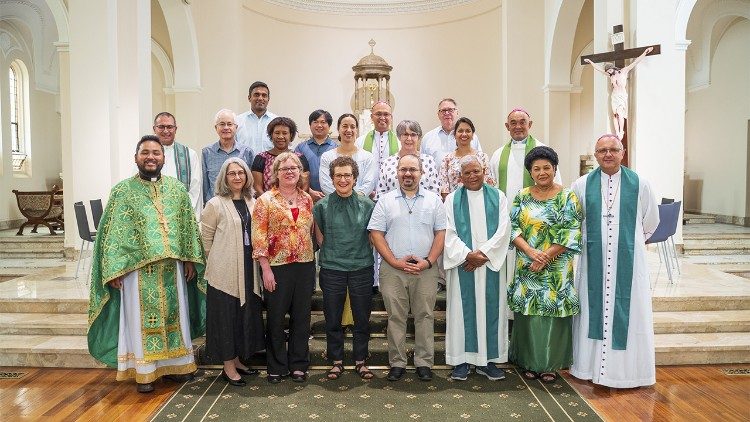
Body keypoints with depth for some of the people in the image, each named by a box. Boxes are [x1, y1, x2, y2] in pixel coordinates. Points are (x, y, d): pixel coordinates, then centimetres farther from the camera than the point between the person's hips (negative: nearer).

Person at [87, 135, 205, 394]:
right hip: (137, 267, -3)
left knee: (174, 314, 11)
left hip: (172, 266, 3)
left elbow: (189, 226, 8)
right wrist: (114, 269, -10)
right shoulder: (122, 191, -1)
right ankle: (144, 371, 17)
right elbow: (112, 232, -4)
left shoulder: (177, 189, 7)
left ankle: (174, 364, 26)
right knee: (141, 319, 5)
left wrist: (190, 259, 3)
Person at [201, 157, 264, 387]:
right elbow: (206, 236, -5)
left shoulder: (252, 202, 8)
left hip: (248, 270, 6)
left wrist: (256, 261, 10)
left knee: (247, 314, 12)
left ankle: (238, 360, 28)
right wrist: (216, 261, 1)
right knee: (226, 315, 3)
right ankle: (228, 367, 14)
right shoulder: (215, 204, -8)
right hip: (224, 271, -6)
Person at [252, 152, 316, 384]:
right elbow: (258, 236, -8)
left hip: (305, 265, 4)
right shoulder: (265, 200, -4)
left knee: (302, 316, 10)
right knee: (276, 318, 7)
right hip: (277, 266, -3)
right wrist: (266, 268, -12)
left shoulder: (307, 199, 8)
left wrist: (314, 262, 8)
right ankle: (276, 367, 22)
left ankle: (298, 364, 23)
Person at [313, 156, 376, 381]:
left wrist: (363, 252, 4)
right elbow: (319, 235, 9)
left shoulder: (367, 205, -1)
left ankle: (360, 361, 24)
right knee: (333, 318, 9)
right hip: (332, 269, 0)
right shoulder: (322, 206, -1)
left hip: (362, 268, 0)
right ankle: (336, 361, 24)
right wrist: (331, 253, 3)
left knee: (362, 318, 9)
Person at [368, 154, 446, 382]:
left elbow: (441, 233, 4)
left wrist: (428, 261, -8)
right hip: (393, 270, 0)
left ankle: (424, 362, 16)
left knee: (425, 316, 5)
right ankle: (397, 363, 16)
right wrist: (395, 262, -9)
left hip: (426, 269, 1)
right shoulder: (385, 201, 5)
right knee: (396, 317, 6)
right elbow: (376, 234, 0)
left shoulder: (434, 200, 7)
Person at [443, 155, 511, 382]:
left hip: (490, 262, 1)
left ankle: (488, 359, 14)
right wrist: (468, 254, -14)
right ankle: (461, 359, 10)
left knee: (490, 309, 4)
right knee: (462, 308, 2)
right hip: (462, 264, -1)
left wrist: (483, 253, -12)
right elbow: (449, 232, -3)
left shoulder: (498, 197, 7)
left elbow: (503, 229, -2)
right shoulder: (452, 199, 5)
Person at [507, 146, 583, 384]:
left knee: (554, 312, 2)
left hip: (556, 269, -2)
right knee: (528, 313, 5)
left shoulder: (567, 197, -1)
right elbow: (512, 228, 0)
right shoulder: (522, 197, 7)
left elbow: (571, 233, -8)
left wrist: (546, 257, -14)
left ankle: (551, 364, 17)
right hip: (526, 266, 2)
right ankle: (530, 362, 19)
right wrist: (530, 251, -15)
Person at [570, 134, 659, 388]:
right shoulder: (582, 185, 1)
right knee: (594, 309, 6)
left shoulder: (639, 184, 0)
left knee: (627, 310, 4)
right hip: (593, 260, 1)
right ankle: (593, 366, 16)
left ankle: (627, 369, 16)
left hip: (628, 260, 0)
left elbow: (651, 221, 14)